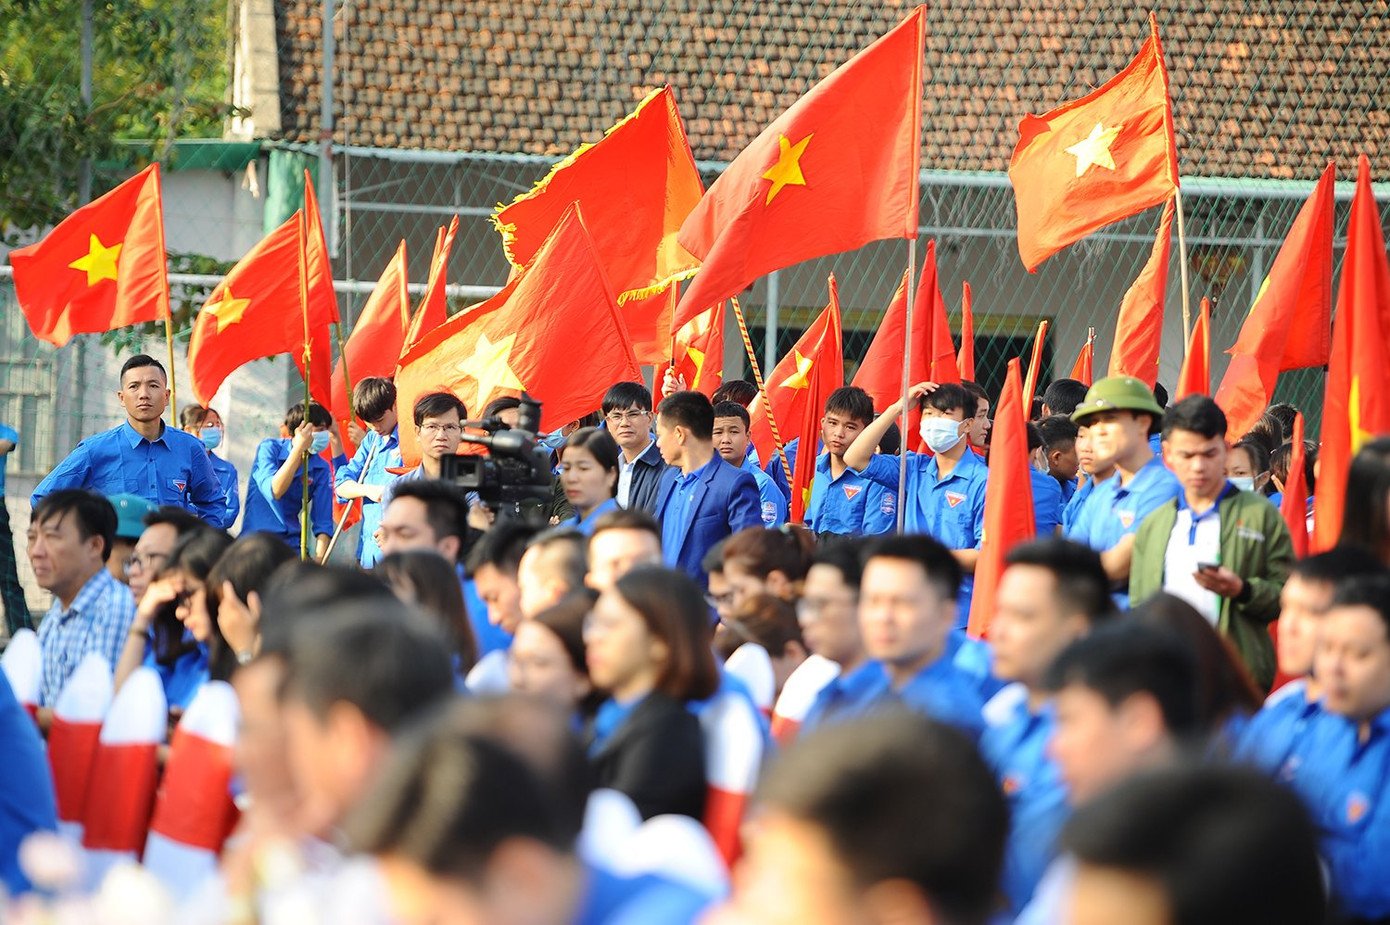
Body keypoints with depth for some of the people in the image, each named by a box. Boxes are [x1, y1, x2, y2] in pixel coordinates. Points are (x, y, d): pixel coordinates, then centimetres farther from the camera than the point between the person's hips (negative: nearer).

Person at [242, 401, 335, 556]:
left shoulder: (321, 469, 2)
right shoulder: (269, 448, -6)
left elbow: (323, 523, -1)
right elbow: (274, 491, -22)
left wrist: (319, 560, -16)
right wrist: (299, 448, -23)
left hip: (291, 542, 3)